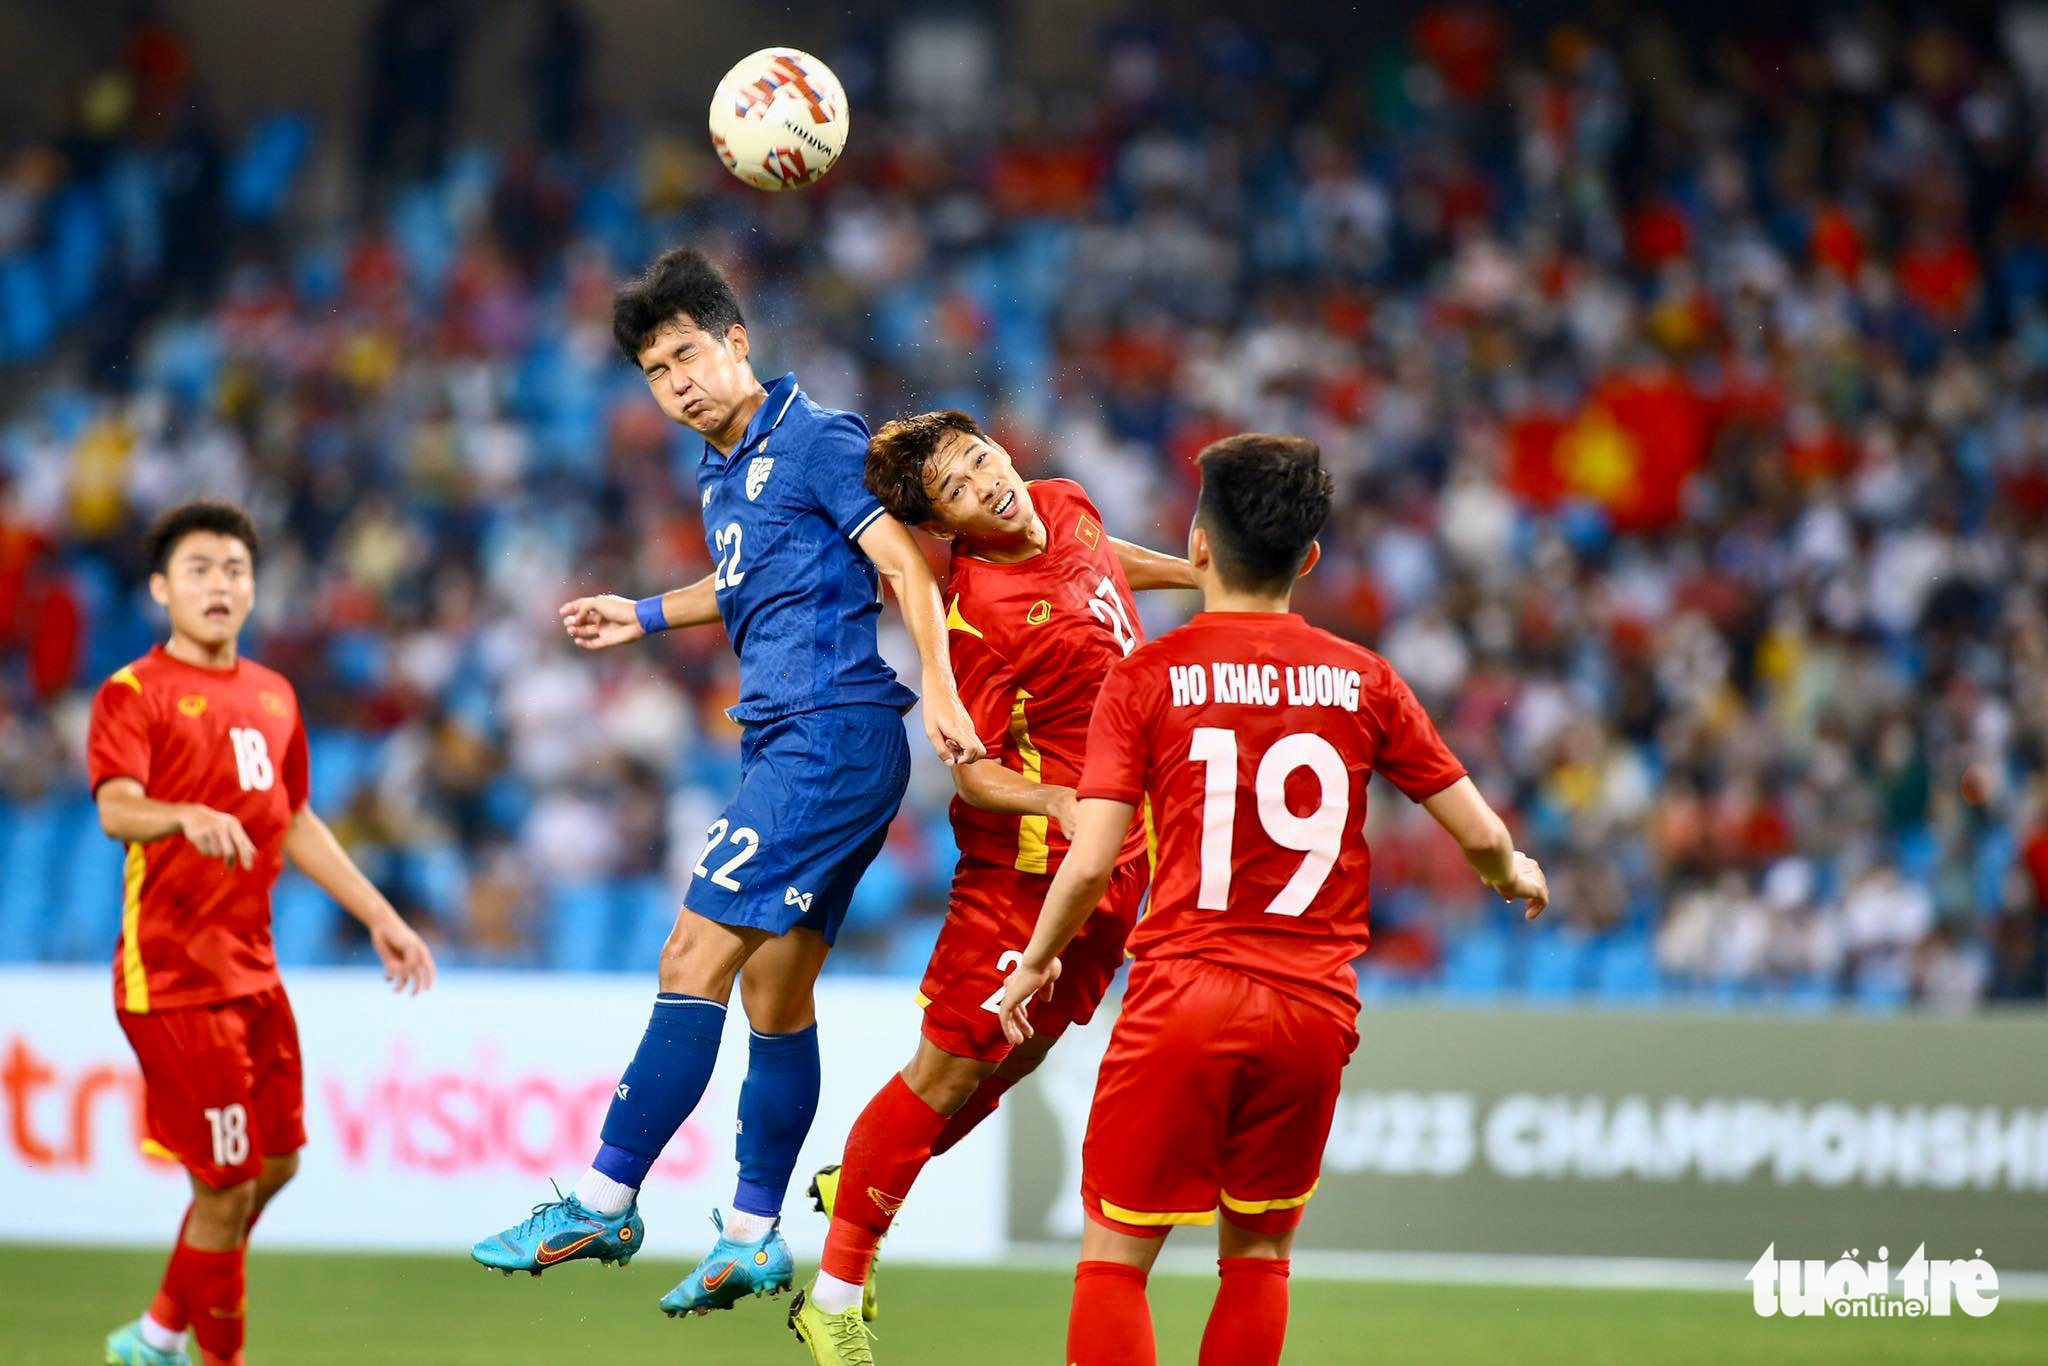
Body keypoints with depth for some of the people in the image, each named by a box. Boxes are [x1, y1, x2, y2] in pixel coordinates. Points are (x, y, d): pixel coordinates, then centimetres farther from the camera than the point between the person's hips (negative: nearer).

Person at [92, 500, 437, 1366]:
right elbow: (116, 809, -26)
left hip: (252, 970, 8)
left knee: (275, 1164, 14)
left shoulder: (271, 696, 14)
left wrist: (379, 917, 23)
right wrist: (187, 817, -46)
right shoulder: (135, 693, -9)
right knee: (228, 1186, -6)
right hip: (173, 975, -8)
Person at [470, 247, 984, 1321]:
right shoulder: (721, 473, 17)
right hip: (784, 746, 9)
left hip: (832, 736, -9)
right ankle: (753, 1236, 16)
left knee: (693, 963, -11)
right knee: (775, 997, 11)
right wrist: (648, 616, 39)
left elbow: (905, 569, -15)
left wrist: (940, 691, -28)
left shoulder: (815, 442, -9)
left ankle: (604, 1202, -9)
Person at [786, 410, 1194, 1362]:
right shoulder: (975, 616, -23)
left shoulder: (1065, 506, 1)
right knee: (952, 1065, -5)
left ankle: (855, 1186, 35)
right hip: (1027, 860, -8)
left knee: (1018, 1054, 16)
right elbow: (972, 775, -19)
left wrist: (1201, 573, 38)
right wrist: (1053, 802, -36)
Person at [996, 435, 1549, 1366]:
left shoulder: (1146, 678, -2)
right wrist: (1513, 873, 32)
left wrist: (1034, 963, 11)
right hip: (1316, 1009, 3)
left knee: (1115, 1256, 3)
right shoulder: (1362, 681, 5)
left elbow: (1090, 864, -7)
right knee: (1258, 1253, 16)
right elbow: (1480, 835, 8)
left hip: (1183, 1000, -3)